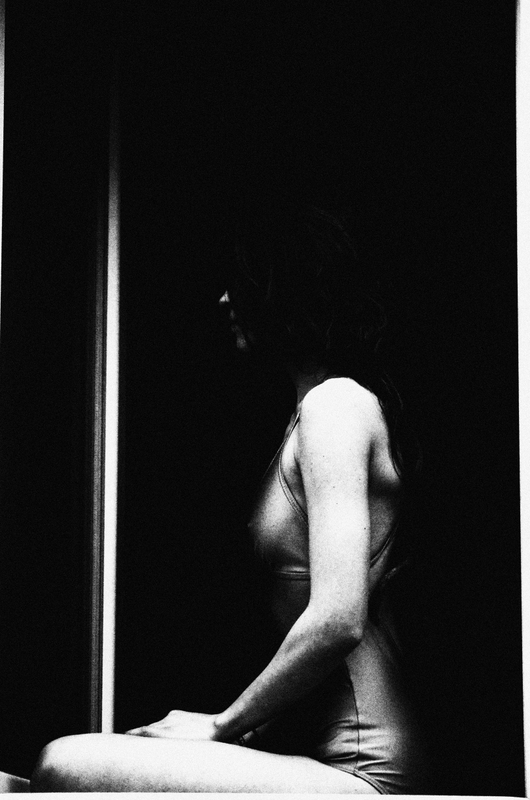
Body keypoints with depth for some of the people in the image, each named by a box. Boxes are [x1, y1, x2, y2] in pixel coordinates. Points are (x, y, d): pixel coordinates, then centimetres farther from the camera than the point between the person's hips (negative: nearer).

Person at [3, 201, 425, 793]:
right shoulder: (330, 400, 22)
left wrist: (225, 724, -8)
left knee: (65, 767, -19)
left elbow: (337, 620, -20)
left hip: (354, 767, -10)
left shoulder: (336, 403, -10)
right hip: (312, 743, 10)